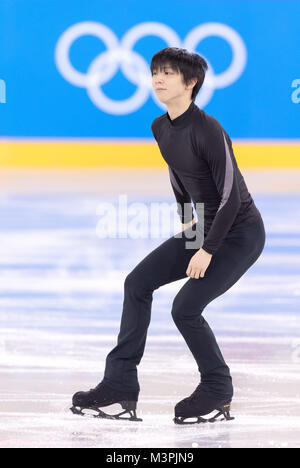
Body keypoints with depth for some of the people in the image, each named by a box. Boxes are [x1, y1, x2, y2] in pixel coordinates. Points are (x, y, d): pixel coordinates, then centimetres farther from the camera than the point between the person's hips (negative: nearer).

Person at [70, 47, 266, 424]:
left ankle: (217, 390, 6)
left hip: (240, 233, -9)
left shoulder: (208, 131, -26)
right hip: (203, 227, 9)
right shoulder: (160, 128, -1)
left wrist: (207, 250, -22)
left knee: (185, 308, -16)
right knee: (138, 283, 1)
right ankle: (121, 384, 5)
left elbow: (231, 195, -24)